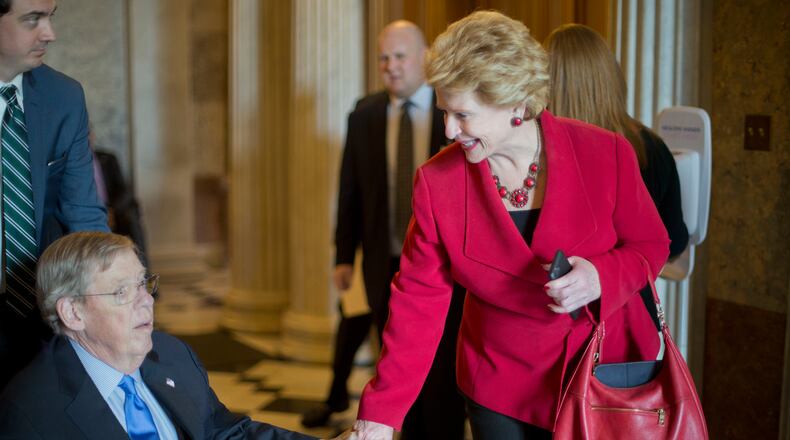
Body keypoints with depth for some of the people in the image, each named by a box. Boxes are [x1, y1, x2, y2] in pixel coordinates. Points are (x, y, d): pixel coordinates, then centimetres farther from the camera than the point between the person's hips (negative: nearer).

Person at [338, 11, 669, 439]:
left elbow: (650, 245, -2)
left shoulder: (605, 154, -15)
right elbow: (418, 298, -7)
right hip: (501, 389, 1)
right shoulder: (437, 182, -11)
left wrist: (600, 277, -25)